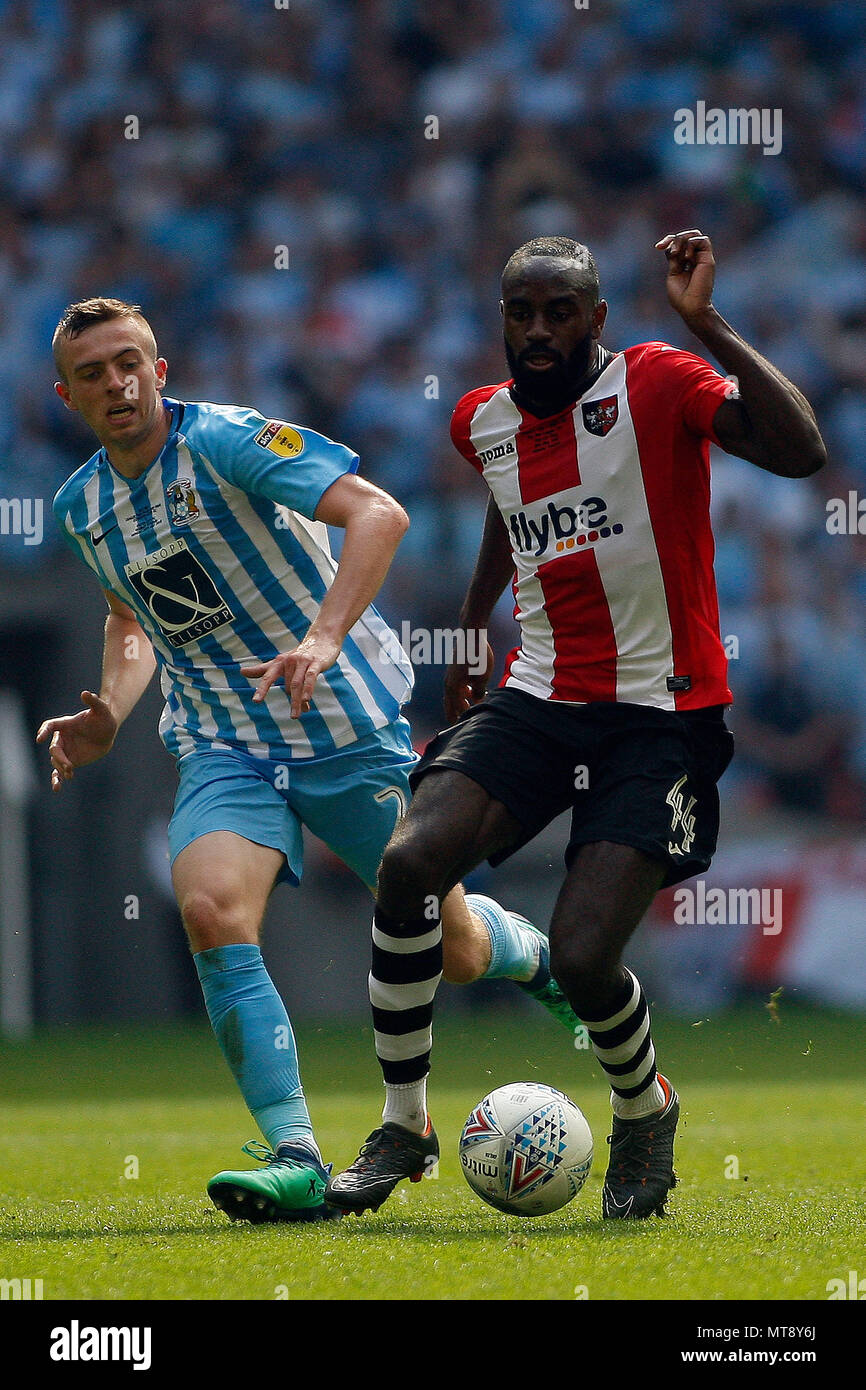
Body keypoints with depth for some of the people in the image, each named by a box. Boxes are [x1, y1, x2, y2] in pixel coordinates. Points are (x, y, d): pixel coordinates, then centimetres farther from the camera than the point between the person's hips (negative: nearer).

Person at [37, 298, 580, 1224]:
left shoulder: (225, 442, -16)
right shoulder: (82, 506, 5)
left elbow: (376, 514, -27)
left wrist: (323, 640, -40)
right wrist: (109, 716, 5)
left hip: (344, 726, -4)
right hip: (221, 748, 4)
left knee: (447, 946, 5)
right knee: (211, 910, -27)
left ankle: (527, 953, 45)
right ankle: (294, 1159, -27)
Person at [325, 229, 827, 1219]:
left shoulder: (654, 386, -11)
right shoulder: (485, 421, 9)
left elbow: (800, 451, -27)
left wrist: (705, 323, -28)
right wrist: (468, 636, 37)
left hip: (658, 718, -5)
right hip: (536, 696, 5)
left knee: (582, 957, -18)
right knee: (409, 864, -21)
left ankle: (643, 1111, 18)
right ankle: (404, 1127, -4)